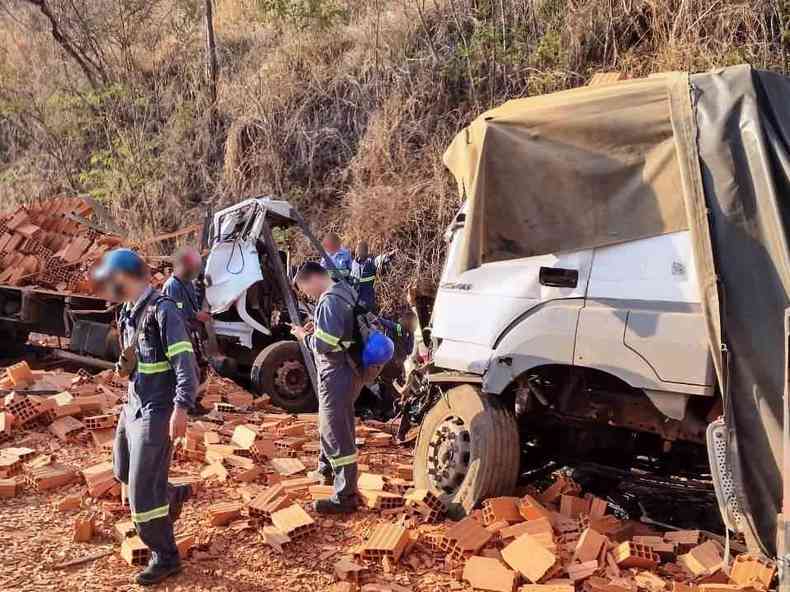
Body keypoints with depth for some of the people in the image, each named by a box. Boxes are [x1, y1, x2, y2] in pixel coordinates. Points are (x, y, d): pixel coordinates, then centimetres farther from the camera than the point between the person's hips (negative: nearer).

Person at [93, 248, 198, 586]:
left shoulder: (162, 310, -19)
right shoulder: (129, 312, 8)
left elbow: (185, 364, -23)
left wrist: (180, 409, -28)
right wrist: (124, 365, 6)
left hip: (156, 412, -9)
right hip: (133, 406, 9)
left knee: (142, 488, -4)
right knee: (123, 470, 23)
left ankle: (165, 558, 11)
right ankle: (173, 495, 46)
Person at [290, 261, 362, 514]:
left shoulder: (329, 301, -21)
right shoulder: (344, 292, 10)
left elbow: (323, 344, -24)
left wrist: (304, 335, -7)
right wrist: (316, 329, 9)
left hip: (337, 375, -11)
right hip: (345, 371, 11)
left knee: (337, 434, -6)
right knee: (330, 424, 27)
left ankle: (345, 497, -1)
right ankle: (326, 469, 47)